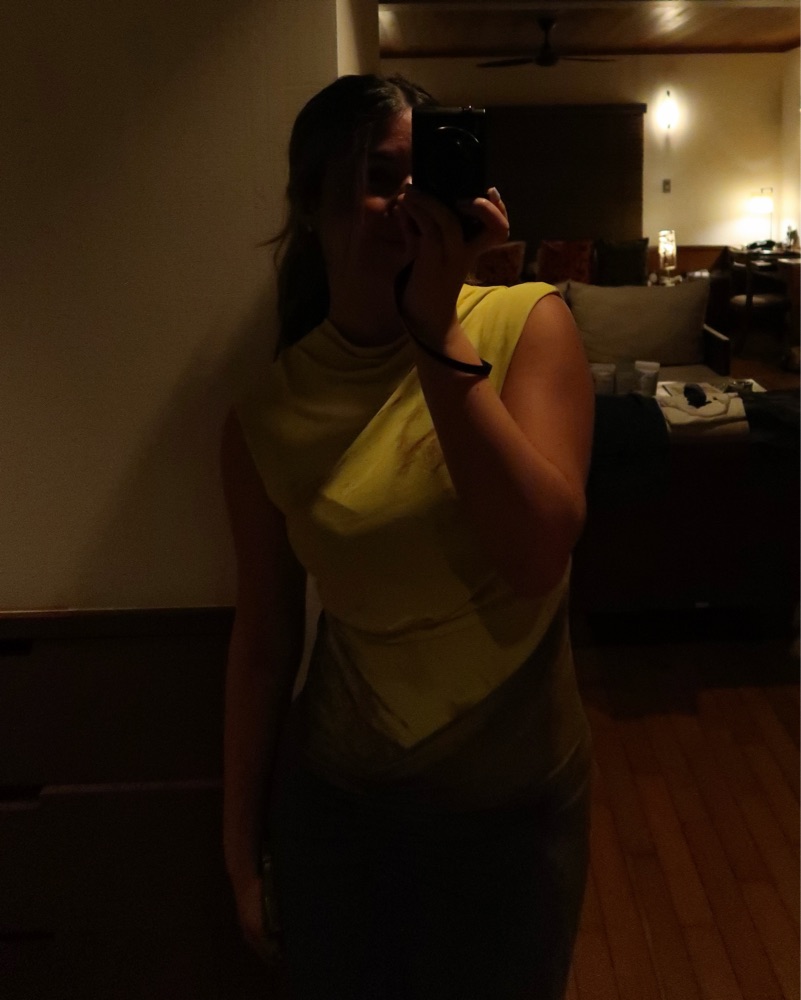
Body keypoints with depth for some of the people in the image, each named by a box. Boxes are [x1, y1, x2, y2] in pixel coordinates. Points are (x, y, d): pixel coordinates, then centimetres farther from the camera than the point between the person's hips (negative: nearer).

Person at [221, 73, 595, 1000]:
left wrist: (437, 331, -30)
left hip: (517, 794, 0)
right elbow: (264, 635, -2)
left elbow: (536, 556, -25)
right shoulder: (267, 416, -9)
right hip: (335, 795, 1)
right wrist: (241, 845, 5)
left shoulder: (528, 323, -12)